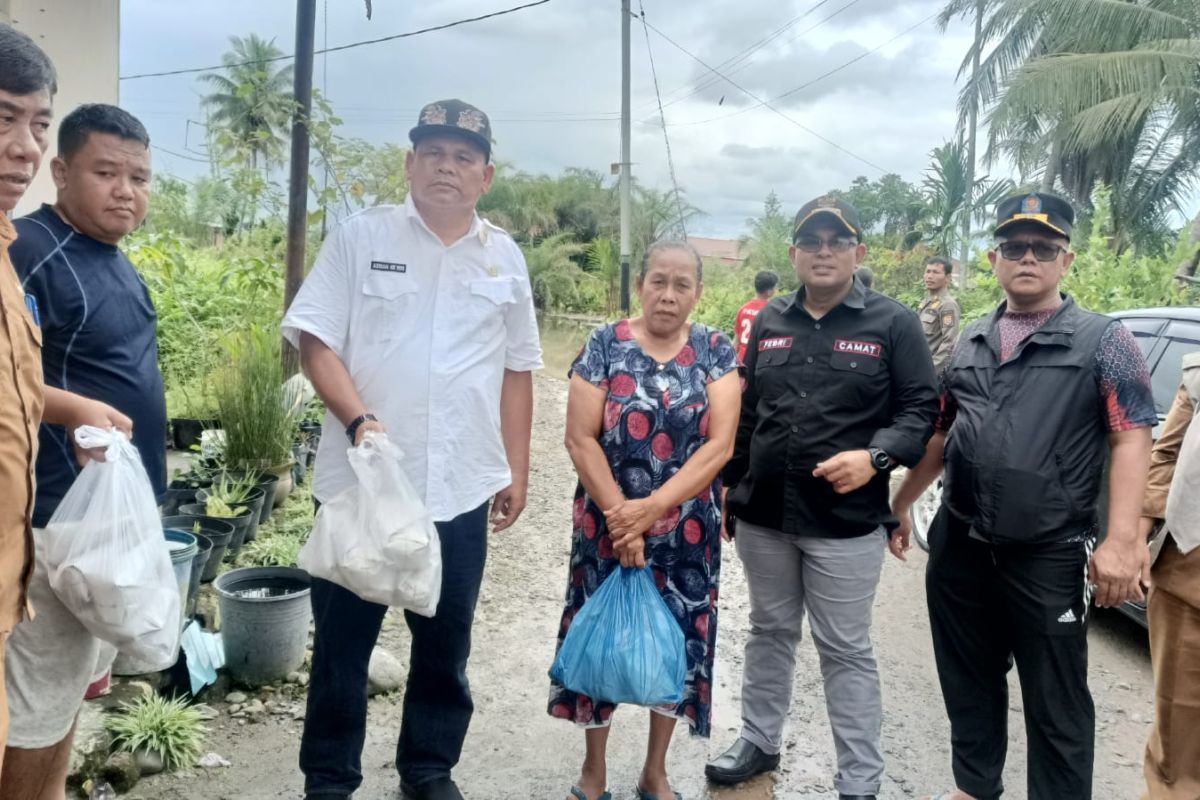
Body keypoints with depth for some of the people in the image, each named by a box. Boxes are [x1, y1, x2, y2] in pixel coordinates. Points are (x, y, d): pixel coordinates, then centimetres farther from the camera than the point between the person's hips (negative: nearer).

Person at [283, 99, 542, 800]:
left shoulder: (506, 258, 9)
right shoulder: (362, 237, 1)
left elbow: (517, 371, 12)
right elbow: (316, 340, -4)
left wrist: (517, 471, 9)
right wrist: (359, 419, -20)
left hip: (462, 488, 3)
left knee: (447, 643, 13)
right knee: (342, 638, 10)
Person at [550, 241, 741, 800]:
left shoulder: (716, 351, -2)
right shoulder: (604, 345, -4)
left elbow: (719, 444, -10)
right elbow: (581, 439, -8)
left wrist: (652, 509, -18)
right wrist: (621, 518, -14)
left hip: (687, 530, 1)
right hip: (607, 521, -1)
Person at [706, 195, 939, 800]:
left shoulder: (893, 323, -4)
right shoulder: (769, 322, 9)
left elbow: (920, 409, -5)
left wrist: (875, 457, -21)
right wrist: (732, 485, 14)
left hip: (847, 523, -4)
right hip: (763, 516, 5)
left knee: (846, 651, 5)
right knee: (769, 633, 19)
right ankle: (759, 741, 36)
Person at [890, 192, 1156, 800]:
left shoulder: (1102, 340, -3)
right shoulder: (970, 343, 11)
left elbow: (1132, 438, -9)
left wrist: (1122, 540, -19)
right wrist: (900, 502, 17)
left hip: (1049, 554, -5)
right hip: (958, 545, 5)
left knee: (1055, 703, 7)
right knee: (967, 683, 18)